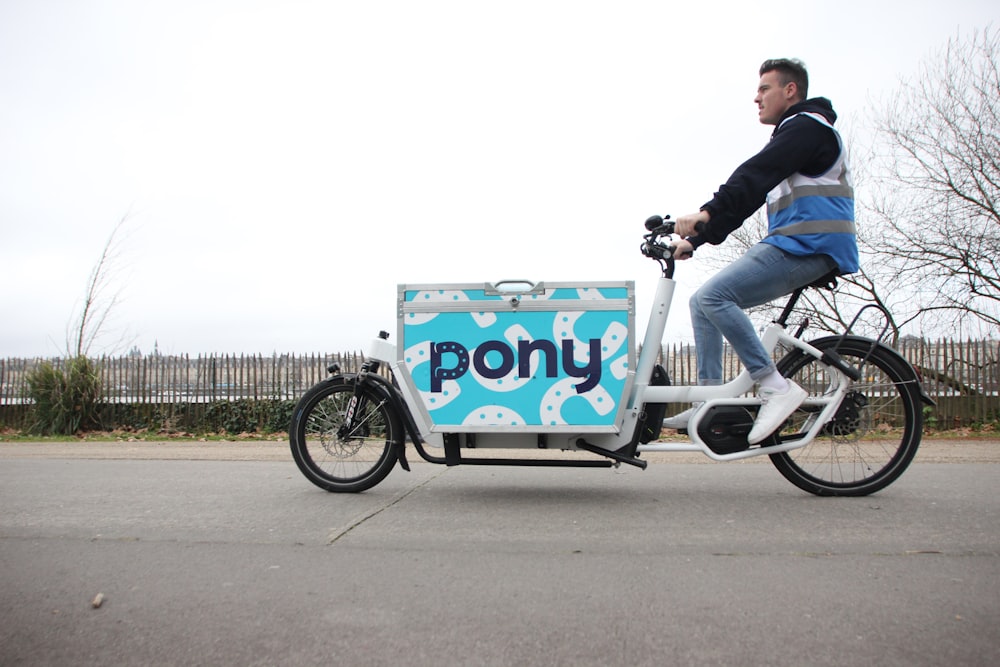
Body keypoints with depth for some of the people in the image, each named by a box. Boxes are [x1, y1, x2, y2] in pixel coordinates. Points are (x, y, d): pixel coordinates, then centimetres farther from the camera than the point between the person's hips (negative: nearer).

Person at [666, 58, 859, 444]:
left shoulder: (808, 126, -3)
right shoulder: (790, 135, 28)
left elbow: (755, 176, -22)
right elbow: (747, 196, 21)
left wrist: (706, 213, -34)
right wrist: (696, 239, 12)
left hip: (811, 247, -10)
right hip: (792, 246, 10)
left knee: (713, 295, -24)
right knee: (703, 302, 5)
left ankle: (775, 388, -21)